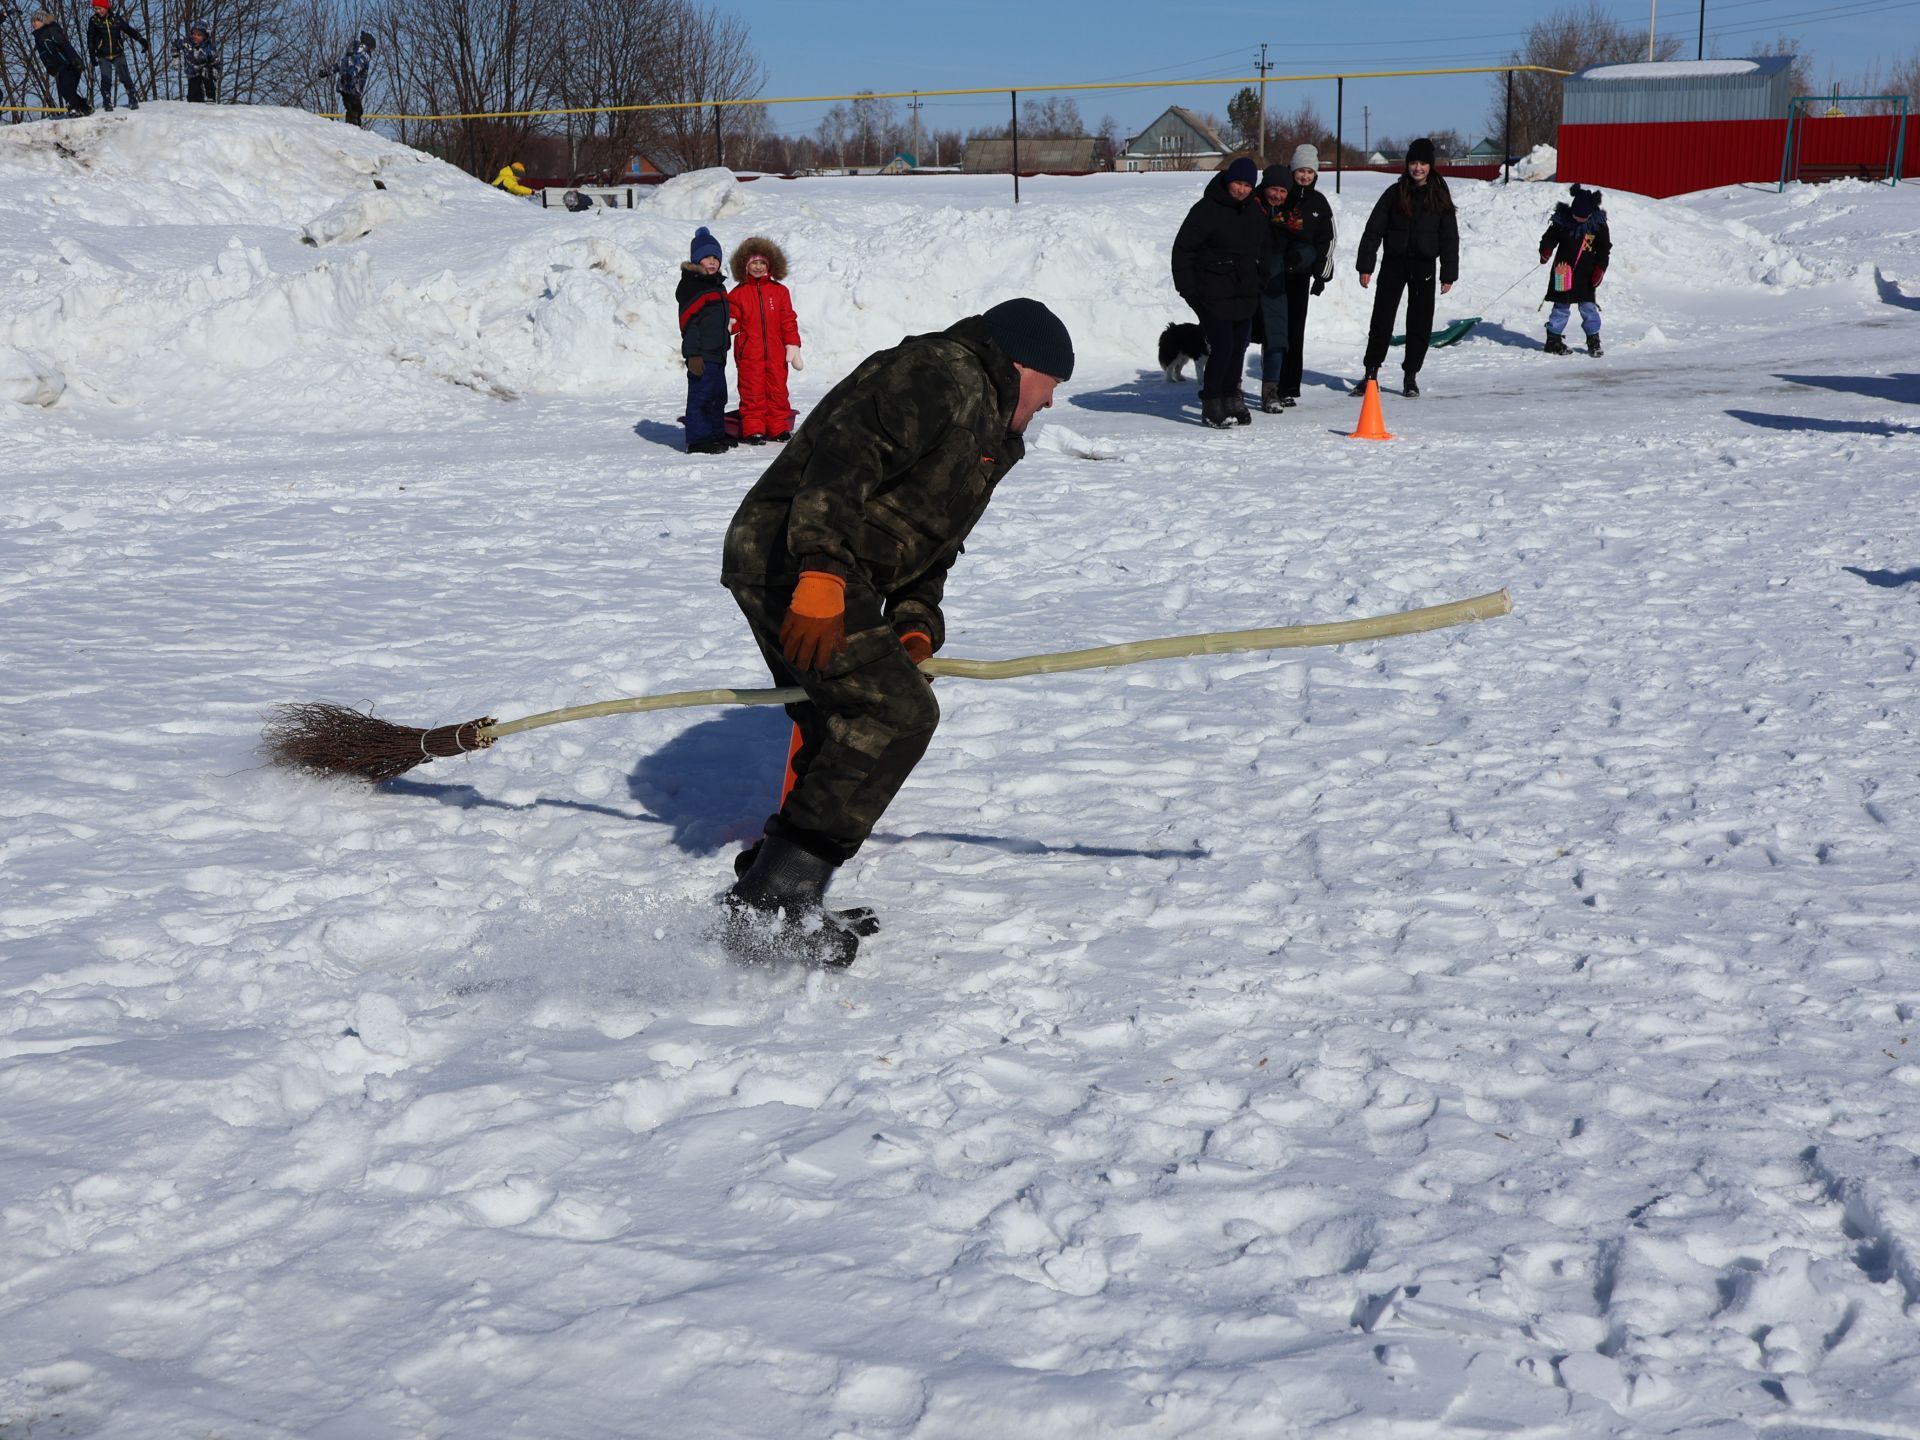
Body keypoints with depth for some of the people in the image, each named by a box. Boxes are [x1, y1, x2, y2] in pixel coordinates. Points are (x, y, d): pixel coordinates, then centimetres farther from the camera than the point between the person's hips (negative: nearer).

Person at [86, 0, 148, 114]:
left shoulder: (116, 18, 0)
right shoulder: (94, 21, -2)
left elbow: (128, 29, 6)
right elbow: (90, 40, 1)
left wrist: (141, 39, -1)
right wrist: (92, 55, -4)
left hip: (118, 54, 0)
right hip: (103, 56, 0)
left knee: (125, 77, -7)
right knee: (106, 79, -8)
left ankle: (133, 100, 1)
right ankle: (107, 102, 4)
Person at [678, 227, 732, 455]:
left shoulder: (717, 285, 18)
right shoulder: (690, 285, -11)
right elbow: (688, 323, -17)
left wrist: (724, 348, 25)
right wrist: (693, 354, -21)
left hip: (717, 353, 10)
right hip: (701, 355, -9)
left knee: (718, 395, 16)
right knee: (700, 395, -8)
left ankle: (717, 434, 26)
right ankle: (698, 440, -5)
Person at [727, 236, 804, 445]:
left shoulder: (779, 291, 10)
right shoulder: (738, 293, 5)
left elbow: (788, 320, 9)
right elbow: (733, 321, 7)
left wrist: (793, 345, 1)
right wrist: (728, 325, -17)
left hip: (776, 352, 2)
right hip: (749, 353, -2)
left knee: (778, 390, 5)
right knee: (752, 392, -2)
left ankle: (779, 428, 14)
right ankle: (753, 430, 3)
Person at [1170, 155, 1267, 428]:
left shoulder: (1256, 213, 11)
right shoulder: (1207, 209, -10)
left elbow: (1262, 252, 24)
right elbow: (1182, 249, -9)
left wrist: (1260, 283, 17)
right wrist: (1187, 288, -11)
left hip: (1245, 295, 7)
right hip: (1213, 296, -7)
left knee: (1239, 348, 8)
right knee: (1222, 348, -12)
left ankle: (1231, 400, 20)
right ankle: (1211, 406, -3)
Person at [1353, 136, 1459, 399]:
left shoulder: (1440, 196, 3)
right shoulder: (1395, 193, 1)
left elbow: (1450, 238, 5)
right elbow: (1373, 230, 1)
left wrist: (1449, 274, -1)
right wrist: (1365, 266, -5)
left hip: (1424, 266, 0)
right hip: (1394, 262, 0)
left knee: (1420, 322, 3)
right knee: (1382, 318, 0)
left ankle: (1411, 377, 13)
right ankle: (1371, 374, 7)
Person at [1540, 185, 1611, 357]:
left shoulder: (1599, 225, -4)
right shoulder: (1562, 220, -7)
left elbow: (1604, 250, 3)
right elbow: (1549, 238, 3)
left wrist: (1599, 270, -7)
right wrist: (1546, 251, -18)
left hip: (1586, 275, 1)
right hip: (1564, 272, -1)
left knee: (1588, 308, 1)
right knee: (1561, 307, 3)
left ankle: (1594, 342, 13)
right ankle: (1553, 341, 13)